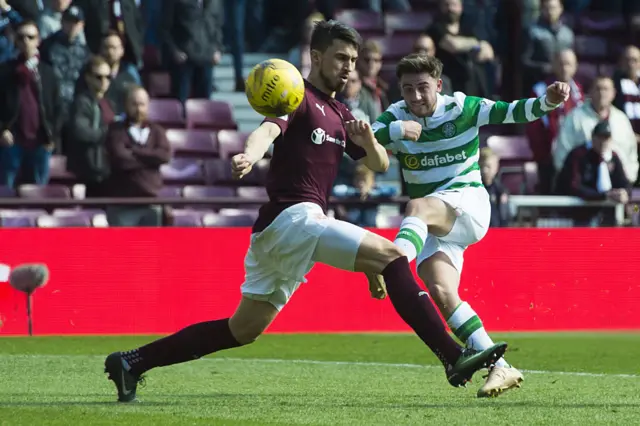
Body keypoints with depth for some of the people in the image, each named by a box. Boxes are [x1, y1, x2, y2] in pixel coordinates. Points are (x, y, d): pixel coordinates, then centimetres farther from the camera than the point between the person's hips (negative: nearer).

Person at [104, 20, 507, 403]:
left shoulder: (339, 114, 22)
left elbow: (380, 164, 21)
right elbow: (269, 128, -25)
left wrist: (367, 141, -3)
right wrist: (250, 154, -48)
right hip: (292, 216, -10)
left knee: (243, 329, 12)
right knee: (392, 255, -17)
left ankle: (131, 362, 14)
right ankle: (454, 357, -22)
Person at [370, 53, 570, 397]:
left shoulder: (462, 108, -1)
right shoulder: (396, 117, 3)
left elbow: (512, 112, -6)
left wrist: (548, 101, -24)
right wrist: (395, 130, -29)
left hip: (468, 204, -3)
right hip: (431, 226, 4)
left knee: (417, 208, -35)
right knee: (441, 292, -17)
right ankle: (500, 368, -15)